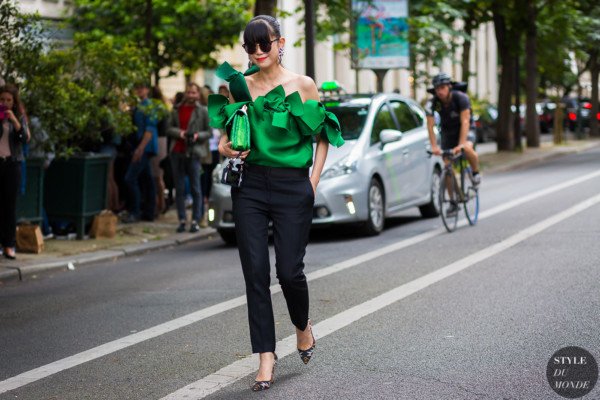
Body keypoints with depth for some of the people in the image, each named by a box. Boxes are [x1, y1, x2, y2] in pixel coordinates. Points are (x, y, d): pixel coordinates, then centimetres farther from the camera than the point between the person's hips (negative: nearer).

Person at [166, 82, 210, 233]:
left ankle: (195, 220, 0)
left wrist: (198, 135, -13)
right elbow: (169, 128, 11)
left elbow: (209, 132, 4)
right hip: (177, 152, 3)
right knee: (179, 188, 2)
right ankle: (182, 220, 7)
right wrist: (179, 132, -8)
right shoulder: (176, 110, 13)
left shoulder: (202, 111, 5)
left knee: (196, 189, -3)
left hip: (194, 153, -3)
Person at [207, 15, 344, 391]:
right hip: (250, 184, 3)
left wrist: (314, 180, -4)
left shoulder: (303, 85, 0)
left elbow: (322, 136, 5)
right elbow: (227, 133, 17)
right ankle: (267, 356, 5)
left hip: (292, 186, -2)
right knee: (255, 272, -2)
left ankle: (303, 325, 29)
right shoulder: (242, 84, 7)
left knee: (289, 271, -4)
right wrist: (226, 148, -6)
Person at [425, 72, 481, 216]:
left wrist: (461, 144, -42)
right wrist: (434, 146, -36)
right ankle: (453, 203, 5)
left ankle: (476, 172, -5)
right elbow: (430, 126, -22)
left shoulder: (461, 98, -26)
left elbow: (465, 122, -32)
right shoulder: (432, 103, -18)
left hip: (464, 131, -3)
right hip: (448, 133, 3)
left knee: (467, 149, -36)